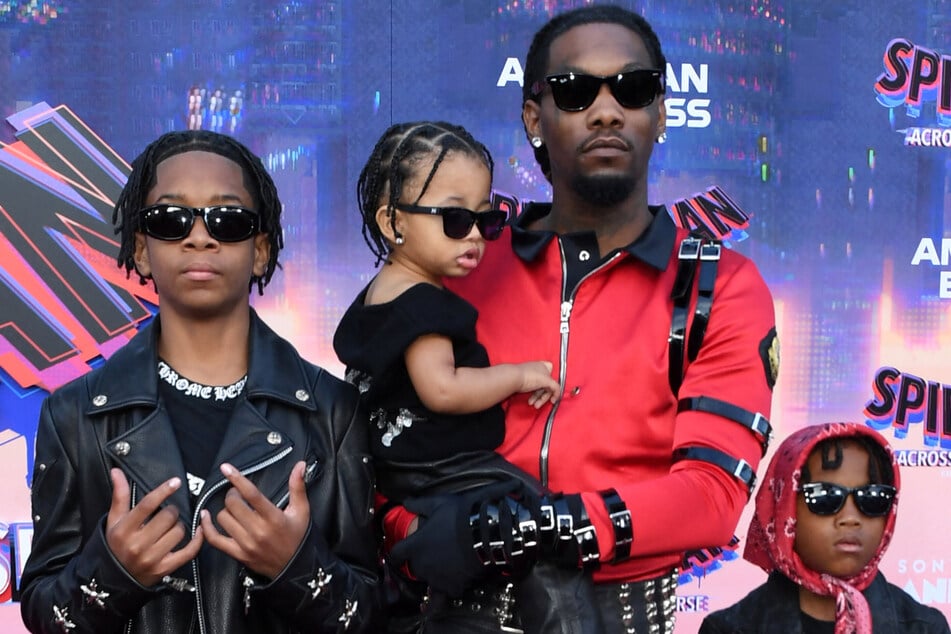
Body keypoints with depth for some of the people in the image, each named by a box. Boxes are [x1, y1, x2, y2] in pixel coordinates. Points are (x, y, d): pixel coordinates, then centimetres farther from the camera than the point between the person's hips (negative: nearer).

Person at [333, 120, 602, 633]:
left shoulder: (377, 296, 14)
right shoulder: (423, 303, -19)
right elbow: (440, 388, -29)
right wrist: (519, 376, -19)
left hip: (399, 471, 11)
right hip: (450, 474, -11)